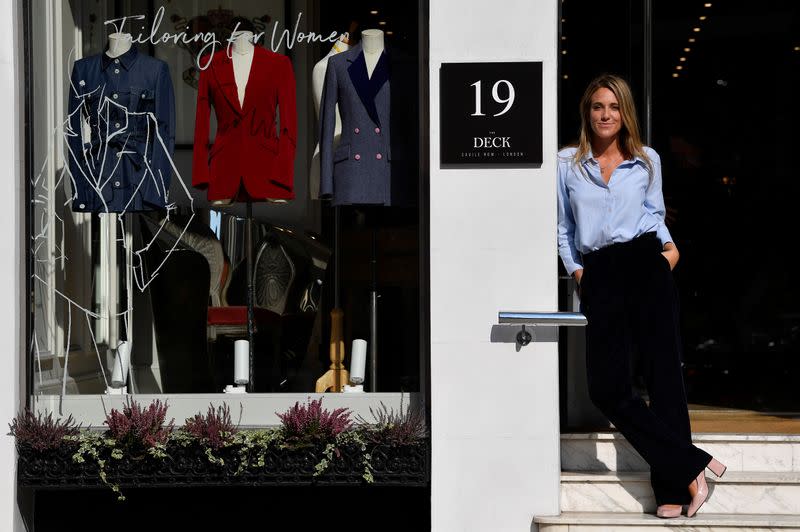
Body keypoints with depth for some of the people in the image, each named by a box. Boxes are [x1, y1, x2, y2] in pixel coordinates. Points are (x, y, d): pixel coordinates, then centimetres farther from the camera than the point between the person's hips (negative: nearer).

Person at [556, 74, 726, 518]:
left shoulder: (647, 161, 13)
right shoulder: (568, 164, 12)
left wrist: (670, 246, 4)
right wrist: (576, 270, 5)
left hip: (645, 265, -1)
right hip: (598, 277, 1)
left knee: (663, 371, -5)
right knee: (607, 386, -10)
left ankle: (673, 486, -1)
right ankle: (691, 466, -3)